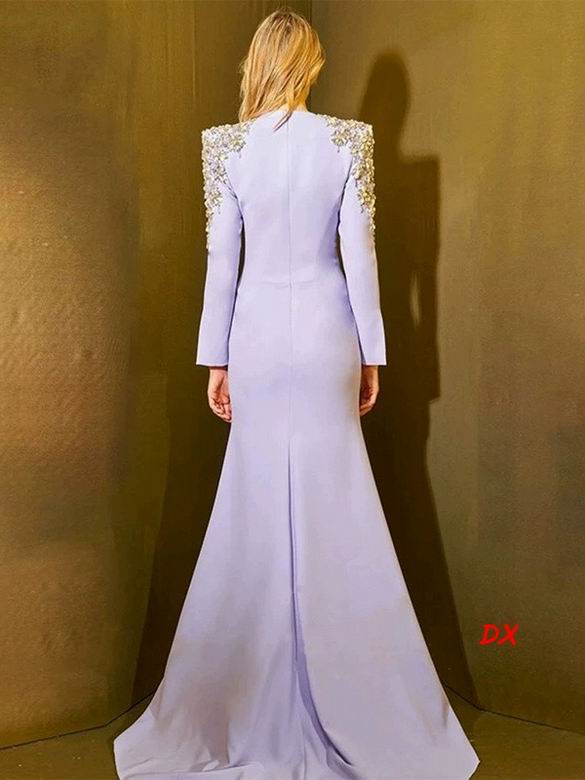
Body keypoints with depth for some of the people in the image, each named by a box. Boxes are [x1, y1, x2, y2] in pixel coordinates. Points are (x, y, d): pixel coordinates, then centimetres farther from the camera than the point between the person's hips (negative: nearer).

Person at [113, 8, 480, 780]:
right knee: (332, 509, 8)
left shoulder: (225, 144, -1)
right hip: (325, 334, 0)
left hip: (258, 335, 1)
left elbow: (222, 259, -2)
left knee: (257, 510, 11)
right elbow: (360, 256, -4)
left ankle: (251, 703, 23)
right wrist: (372, 353, 4)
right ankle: (349, 702, 21)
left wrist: (216, 359, 5)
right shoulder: (349, 139, -3)